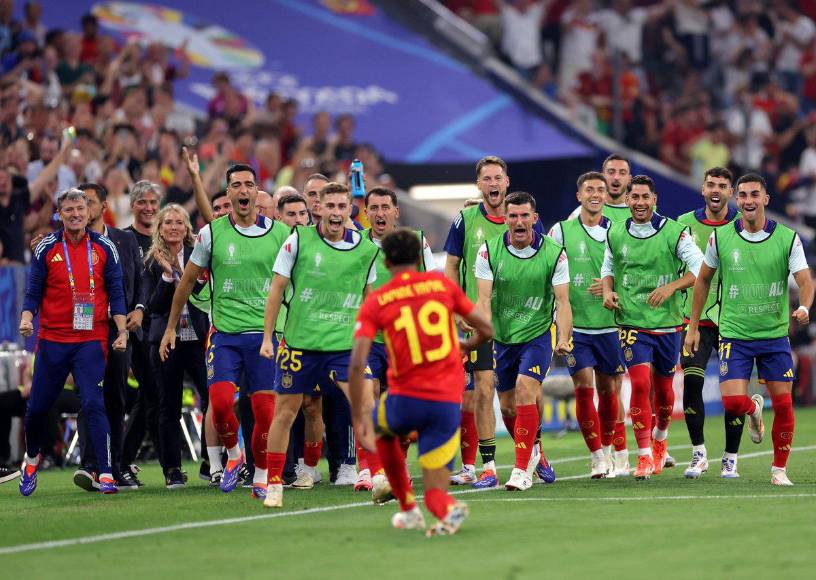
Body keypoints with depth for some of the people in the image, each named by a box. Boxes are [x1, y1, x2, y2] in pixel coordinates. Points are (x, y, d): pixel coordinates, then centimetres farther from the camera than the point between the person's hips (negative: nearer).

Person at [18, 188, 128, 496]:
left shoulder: (104, 248, 3)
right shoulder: (46, 248, 1)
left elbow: (115, 293, 6)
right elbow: (34, 291, 3)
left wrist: (122, 331, -2)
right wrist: (26, 318, -14)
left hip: (91, 340, -1)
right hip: (52, 340, 1)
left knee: (93, 404, -13)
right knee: (38, 406, 9)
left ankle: (106, 473, -13)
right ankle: (31, 459, 36)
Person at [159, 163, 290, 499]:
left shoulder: (280, 233, 2)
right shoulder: (212, 233, 1)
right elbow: (188, 281, 12)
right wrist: (171, 328, 15)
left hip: (266, 333, 0)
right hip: (225, 333, 0)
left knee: (265, 410, -3)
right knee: (220, 403, -14)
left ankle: (261, 477, 14)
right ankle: (233, 455, 15)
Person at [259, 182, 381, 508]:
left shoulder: (365, 249, 1)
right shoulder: (299, 240, -5)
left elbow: (368, 295, 15)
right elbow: (276, 289, 1)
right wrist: (267, 337, -1)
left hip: (344, 343, 1)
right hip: (300, 342, -1)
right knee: (285, 411, 6)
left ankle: (378, 479, -15)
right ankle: (274, 484, 19)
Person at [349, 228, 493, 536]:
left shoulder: (374, 302, 0)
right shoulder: (442, 283, 5)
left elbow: (357, 365, -10)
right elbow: (486, 330, 11)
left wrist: (359, 419, -6)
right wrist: (466, 346, 33)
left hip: (405, 399, -1)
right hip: (447, 403, 1)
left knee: (382, 430, 36)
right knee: (435, 492, 10)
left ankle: (408, 510, 33)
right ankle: (447, 510, -26)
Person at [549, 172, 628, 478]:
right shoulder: (561, 231, 2)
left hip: (610, 324, 1)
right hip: (575, 324, -1)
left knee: (608, 390, 8)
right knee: (583, 387, -9)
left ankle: (619, 456, 22)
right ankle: (598, 458, -2)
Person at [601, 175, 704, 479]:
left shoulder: (674, 232, -6)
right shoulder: (615, 233, 4)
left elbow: (700, 268, -9)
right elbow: (608, 266, 20)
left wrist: (671, 287, -23)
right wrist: (607, 291, 0)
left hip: (667, 323, 0)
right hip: (632, 322, 0)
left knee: (663, 388, 12)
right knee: (640, 383, -16)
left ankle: (660, 437, 43)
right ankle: (644, 456, -11)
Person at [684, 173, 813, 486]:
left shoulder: (788, 238, -5)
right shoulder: (720, 237, -2)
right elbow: (703, 279, 10)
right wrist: (693, 326, 10)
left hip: (775, 334, 0)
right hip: (735, 335, 0)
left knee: (783, 404, -1)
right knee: (733, 402, -13)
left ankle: (779, 469, 17)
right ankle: (754, 410, 25)